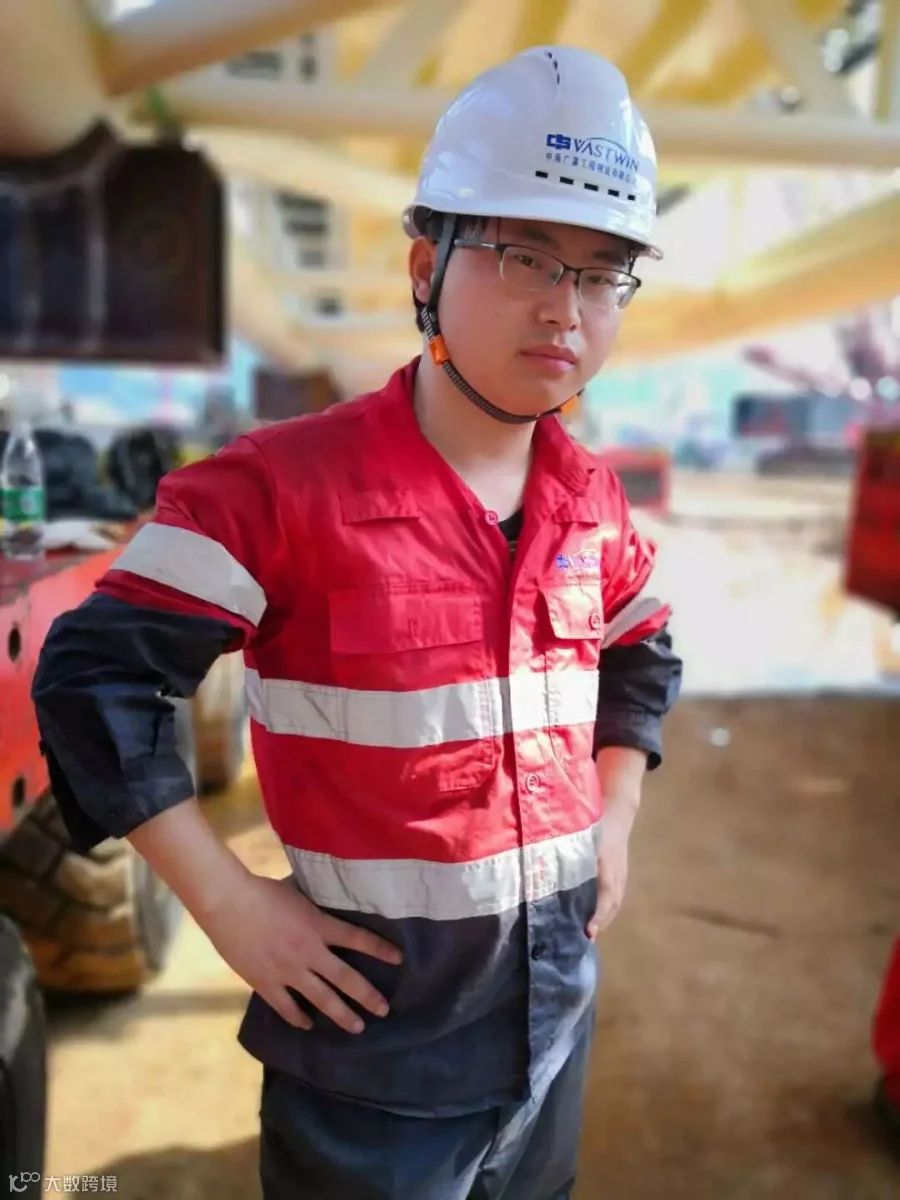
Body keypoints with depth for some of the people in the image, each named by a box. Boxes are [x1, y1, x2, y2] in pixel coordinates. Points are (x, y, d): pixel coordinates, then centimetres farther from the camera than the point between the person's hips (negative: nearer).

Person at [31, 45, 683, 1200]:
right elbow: (95, 674, -17)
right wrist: (228, 904, -17)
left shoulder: (590, 500, -1)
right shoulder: (290, 483, -20)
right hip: (372, 1020, -5)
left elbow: (644, 659, 15)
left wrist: (614, 819, 6)